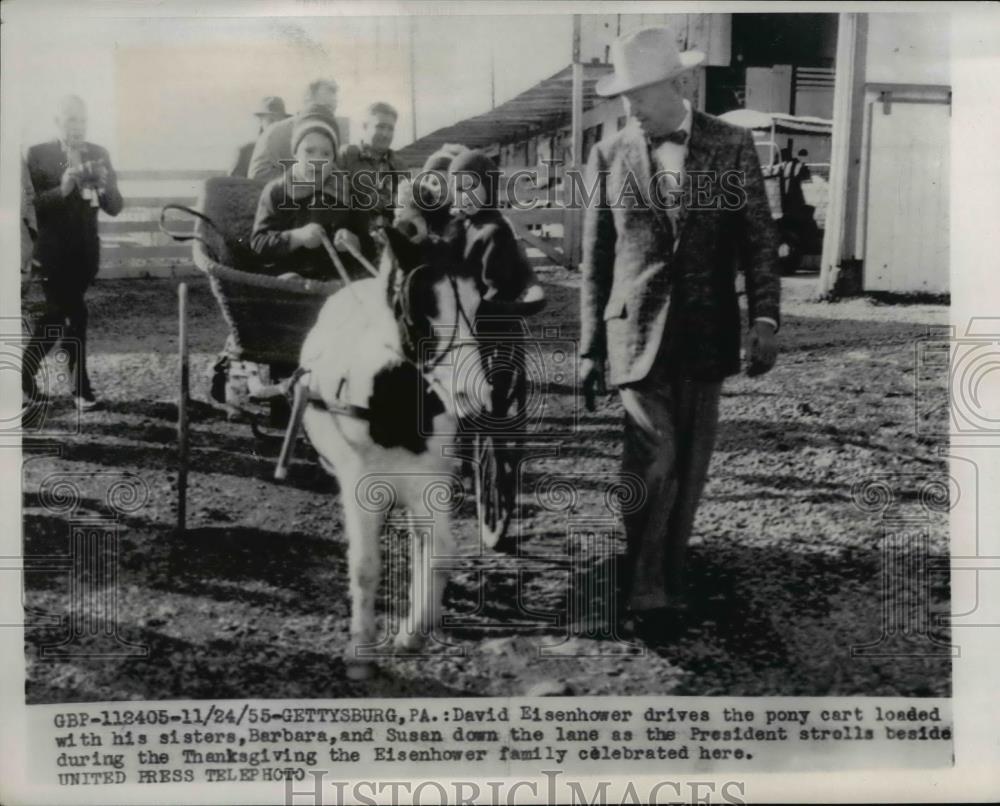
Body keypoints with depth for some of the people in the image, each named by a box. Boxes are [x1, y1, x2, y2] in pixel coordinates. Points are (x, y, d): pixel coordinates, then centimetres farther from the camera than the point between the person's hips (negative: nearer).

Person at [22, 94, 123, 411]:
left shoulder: (98, 155, 5)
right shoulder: (38, 155, -5)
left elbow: (115, 208, 0)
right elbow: (30, 205, -12)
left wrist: (105, 186, -21)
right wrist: (61, 189, -27)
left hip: (85, 251, 4)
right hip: (53, 251, -4)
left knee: (56, 315, 11)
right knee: (73, 314, -9)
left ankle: (26, 373, 27)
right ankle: (80, 387, 2)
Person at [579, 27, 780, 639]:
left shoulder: (732, 146, 2)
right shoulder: (608, 156, 4)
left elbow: (759, 238, 3)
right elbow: (595, 262, 7)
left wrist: (764, 318, -10)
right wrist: (590, 348, 5)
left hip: (707, 337, 1)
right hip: (639, 336, -1)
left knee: (688, 472, 9)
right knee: (652, 463, -12)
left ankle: (671, 587, 24)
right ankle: (644, 594, 1)